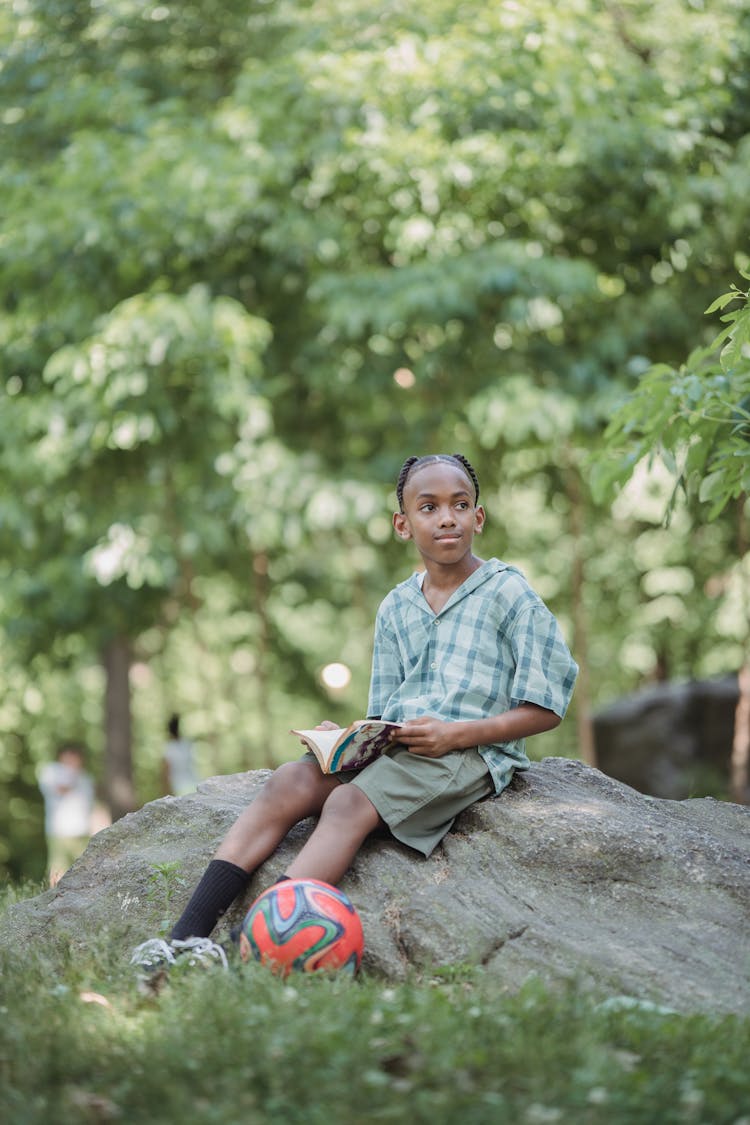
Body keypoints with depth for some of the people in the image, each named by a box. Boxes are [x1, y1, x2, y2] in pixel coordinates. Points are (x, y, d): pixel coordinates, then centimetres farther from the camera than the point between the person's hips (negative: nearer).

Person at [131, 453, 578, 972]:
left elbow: (547, 707, -4)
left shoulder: (509, 593, 1)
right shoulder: (395, 608, 19)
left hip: (470, 752, -6)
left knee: (351, 802, -30)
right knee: (290, 782, -20)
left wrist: (456, 733, -14)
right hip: (394, 746, 6)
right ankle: (189, 936, -30)